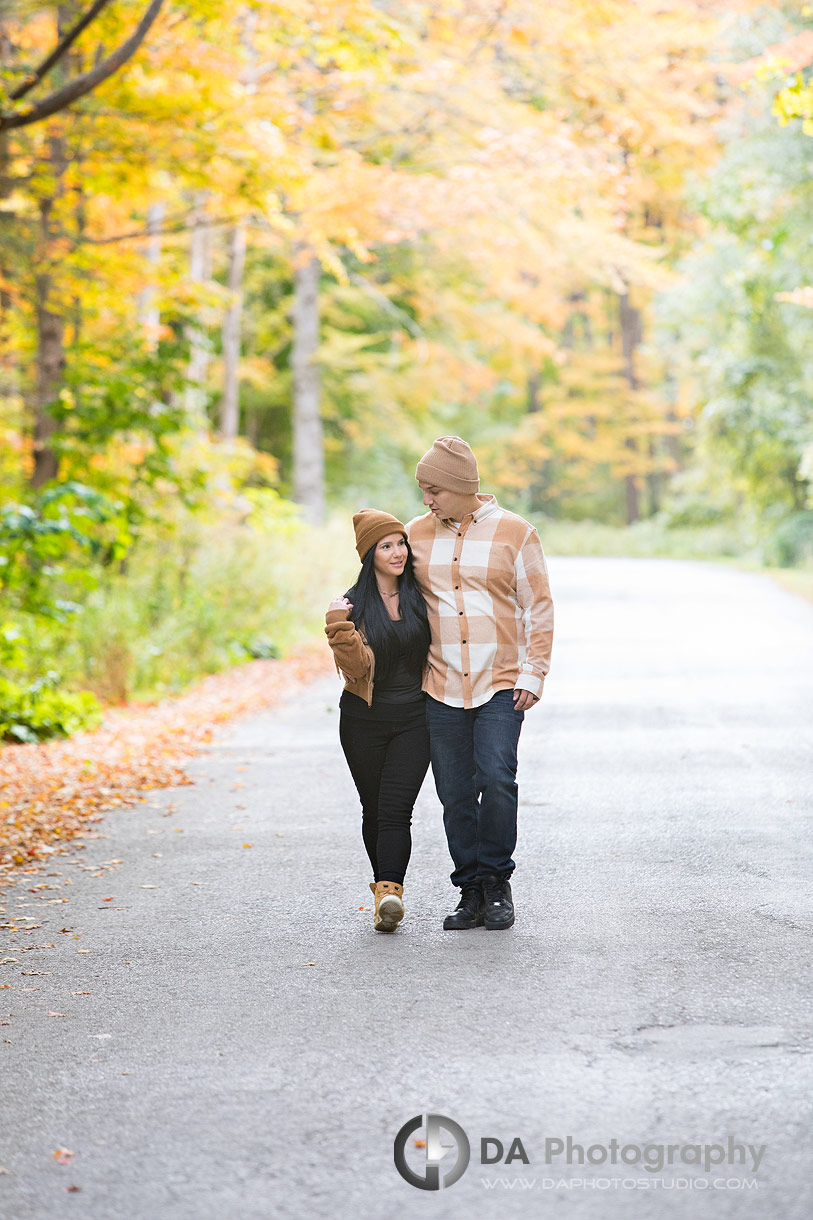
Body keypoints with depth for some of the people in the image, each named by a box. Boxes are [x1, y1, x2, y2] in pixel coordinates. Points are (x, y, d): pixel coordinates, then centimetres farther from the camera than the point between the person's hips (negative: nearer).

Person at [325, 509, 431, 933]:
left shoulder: (421, 595, 3)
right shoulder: (354, 604, -3)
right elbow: (356, 667, -11)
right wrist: (339, 629, -28)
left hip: (414, 718, 0)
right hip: (364, 721, 0)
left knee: (396, 809, -14)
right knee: (374, 809, 9)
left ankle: (388, 894, -24)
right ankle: (386, 889, 25)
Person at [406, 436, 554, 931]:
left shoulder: (515, 533, 0)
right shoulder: (417, 533, 8)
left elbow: (539, 608, 2)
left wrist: (532, 675, -5)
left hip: (501, 684, -3)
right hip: (441, 688, 3)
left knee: (496, 777, -16)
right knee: (455, 793, 2)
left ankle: (497, 883, 1)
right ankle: (471, 892, 12)